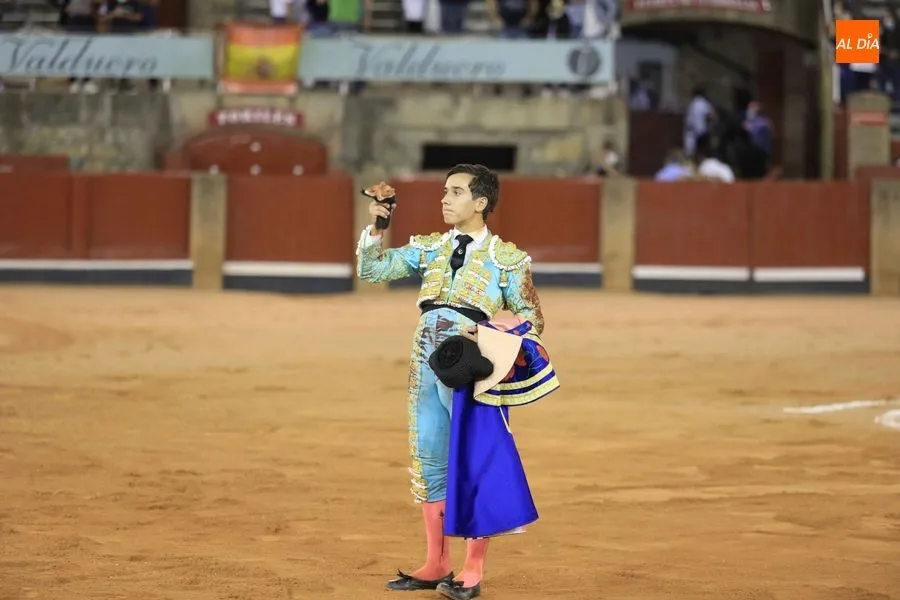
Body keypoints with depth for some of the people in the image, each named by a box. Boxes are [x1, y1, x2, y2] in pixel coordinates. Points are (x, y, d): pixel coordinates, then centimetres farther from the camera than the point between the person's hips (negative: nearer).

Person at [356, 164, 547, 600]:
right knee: (430, 463, 10)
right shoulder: (428, 249, 10)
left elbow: (531, 318, -1)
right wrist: (375, 227, -5)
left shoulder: (506, 259, -3)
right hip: (426, 368, 5)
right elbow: (371, 270, 7)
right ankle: (436, 565, 20)